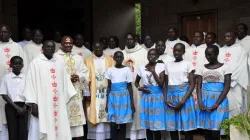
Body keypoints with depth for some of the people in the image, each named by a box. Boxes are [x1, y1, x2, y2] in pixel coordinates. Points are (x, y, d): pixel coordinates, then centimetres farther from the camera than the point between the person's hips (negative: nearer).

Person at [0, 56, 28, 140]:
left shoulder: (25, 77, 5)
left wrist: (24, 107, -8)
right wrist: (16, 107, -10)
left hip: (23, 107, 1)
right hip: (11, 107, -1)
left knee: (23, 132, -1)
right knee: (13, 132, -1)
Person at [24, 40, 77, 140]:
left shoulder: (59, 63, 13)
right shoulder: (36, 62, 0)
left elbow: (65, 82, 14)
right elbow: (31, 83, -4)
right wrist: (33, 104, -11)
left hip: (58, 104, 4)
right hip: (42, 104, -4)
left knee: (61, 132, 3)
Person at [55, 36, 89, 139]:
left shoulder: (78, 58, 18)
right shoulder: (55, 57, 3)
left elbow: (85, 72, 13)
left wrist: (78, 77, -7)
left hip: (76, 92, 4)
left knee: (76, 116, 2)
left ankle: (77, 135, 7)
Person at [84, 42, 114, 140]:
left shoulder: (110, 60, 9)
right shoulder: (88, 61, 5)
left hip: (107, 93, 1)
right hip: (93, 93, -1)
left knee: (106, 116, 2)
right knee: (94, 116, -1)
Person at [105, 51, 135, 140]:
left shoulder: (127, 69, 1)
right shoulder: (110, 70, 6)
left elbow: (129, 87, 3)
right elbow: (109, 87, 9)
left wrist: (132, 102, 0)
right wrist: (107, 102, 7)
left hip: (124, 97, -1)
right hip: (113, 97, 2)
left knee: (123, 123, 3)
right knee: (113, 123, 1)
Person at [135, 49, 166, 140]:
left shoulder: (161, 66, -5)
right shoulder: (142, 68, 5)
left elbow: (161, 84, -13)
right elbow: (136, 82, 19)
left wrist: (153, 71, -14)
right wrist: (139, 88, -2)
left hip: (157, 97, -3)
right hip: (146, 97, 3)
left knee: (156, 125, 0)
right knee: (148, 125, 9)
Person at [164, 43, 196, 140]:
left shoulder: (187, 64, 1)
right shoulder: (168, 65, 13)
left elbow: (192, 84, -4)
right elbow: (166, 84, 14)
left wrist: (183, 101, -14)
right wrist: (165, 99, -2)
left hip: (184, 96, -3)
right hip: (171, 96, 4)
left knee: (187, 127, -2)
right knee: (172, 127, 6)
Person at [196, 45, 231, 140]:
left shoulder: (224, 67, 3)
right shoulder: (202, 68, 11)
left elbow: (227, 87, -4)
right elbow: (198, 86, 5)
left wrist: (217, 104, -13)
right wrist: (200, 103, -10)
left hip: (219, 101, -3)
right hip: (204, 101, 3)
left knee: (215, 132, -8)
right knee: (206, 131, 2)